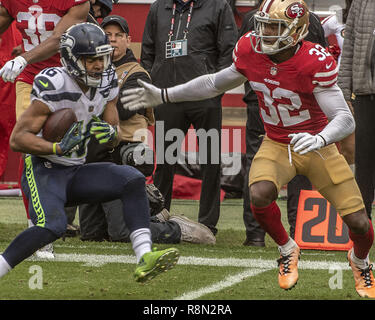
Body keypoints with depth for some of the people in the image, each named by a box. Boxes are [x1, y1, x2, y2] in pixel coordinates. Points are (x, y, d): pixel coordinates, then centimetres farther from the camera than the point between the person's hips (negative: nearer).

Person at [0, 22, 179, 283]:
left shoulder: (107, 83, 2)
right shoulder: (54, 87, -20)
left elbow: (115, 139, 10)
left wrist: (110, 133, -15)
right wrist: (58, 148, -33)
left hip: (76, 173, 7)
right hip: (44, 170, -7)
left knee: (133, 180, -12)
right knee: (52, 226, -31)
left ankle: (145, 259, -21)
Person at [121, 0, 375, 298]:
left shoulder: (315, 62, -27)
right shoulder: (251, 50, -12)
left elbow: (345, 119, -29)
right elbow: (216, 84, 7)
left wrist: (319, 140, -50)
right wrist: (162, 96, 8)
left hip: (317, 147, -3)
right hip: (277, 145, 3)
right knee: (260, 194, -29)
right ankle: (288, 251, 2)